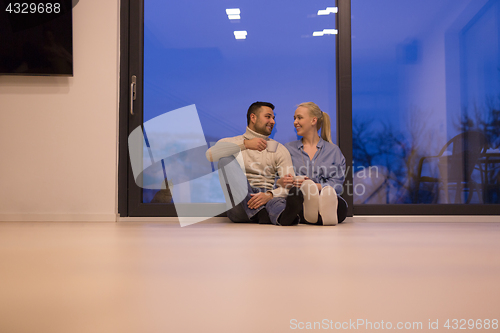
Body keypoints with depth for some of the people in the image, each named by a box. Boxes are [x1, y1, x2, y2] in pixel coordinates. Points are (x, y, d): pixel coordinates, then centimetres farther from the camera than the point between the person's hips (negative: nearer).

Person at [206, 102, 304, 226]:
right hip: (240, 205, 0)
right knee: (226, 159, -25)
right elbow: (210, 155, -12)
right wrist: (245, 144, -21)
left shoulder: (279, 149, 17)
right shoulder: (230, 143, 13)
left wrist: (269, 195, -21)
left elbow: (289, 184, 2)